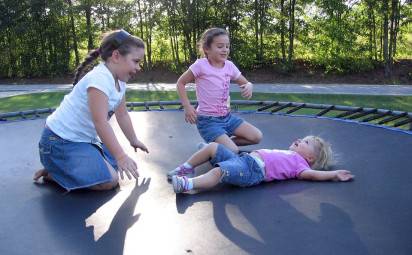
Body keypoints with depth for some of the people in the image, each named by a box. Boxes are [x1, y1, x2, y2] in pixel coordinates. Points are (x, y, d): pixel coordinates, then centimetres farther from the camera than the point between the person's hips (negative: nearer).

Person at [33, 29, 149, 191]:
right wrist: (121, 156, -33)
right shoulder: (99, 79, -25)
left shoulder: (119, 81, 5)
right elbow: (101, 122, -31)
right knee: (109, 181, -18)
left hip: (84, 138, 10)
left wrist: (134, 140, 25)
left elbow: (122, 114, 17)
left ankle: (59, 167, 17)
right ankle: (52, 173, -2)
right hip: (60, 142, -10)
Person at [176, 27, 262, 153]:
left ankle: (222, 142, 13)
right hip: (208, 120, -7)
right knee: (233, 151, -22)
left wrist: (249, 86, -12)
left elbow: (246, 83, 14)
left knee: (257, 137, -2)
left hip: (227, 117, 7)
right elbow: (180, 83, -6)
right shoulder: (201, 65, -15)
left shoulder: (229, 66, 1)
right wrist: (187, 107, -14)